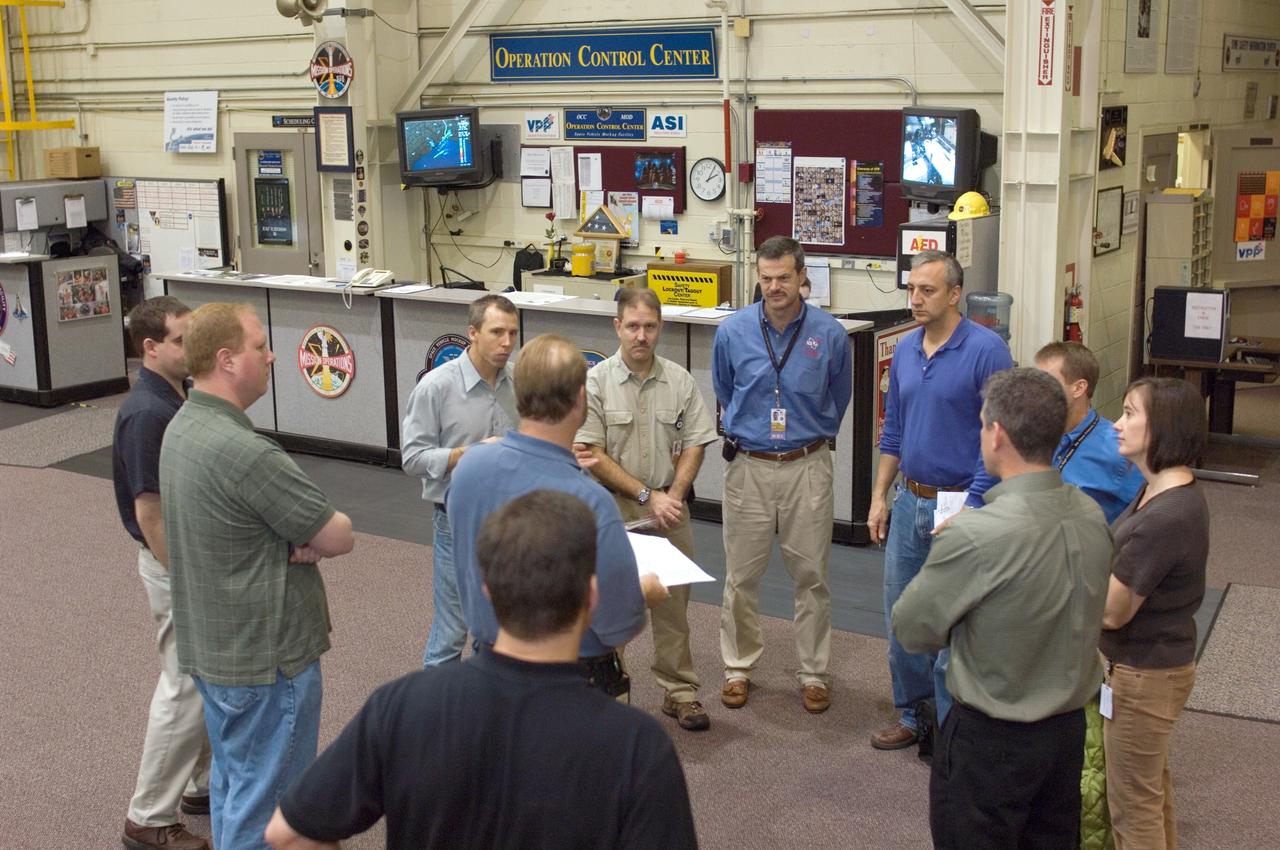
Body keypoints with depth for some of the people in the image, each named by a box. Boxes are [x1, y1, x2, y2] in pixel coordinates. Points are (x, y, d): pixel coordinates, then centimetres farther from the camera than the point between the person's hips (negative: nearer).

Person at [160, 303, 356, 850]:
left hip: (208, 643, 10)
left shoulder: (182, 428, 3)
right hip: (266, 657, -10)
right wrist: (313, 539, -2)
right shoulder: (244, 451, -28)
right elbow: (340, 537, -21)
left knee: (231, 782, 23)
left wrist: (297, 540, -10)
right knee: (265, 802, 5)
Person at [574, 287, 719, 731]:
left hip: (669, 504, 3)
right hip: (614, 508, -2)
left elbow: (693, 446, 3)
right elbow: (593, 456, -11)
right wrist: (647, 496, -14)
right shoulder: (596, 382, -8)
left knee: (673, 600, 8)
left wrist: (673, 496, -10)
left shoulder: (679, 380, 1)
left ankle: (679, 690, 19)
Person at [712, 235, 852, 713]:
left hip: (807, 467, -1)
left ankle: (814, 673, 20)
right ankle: (738, 667, 23)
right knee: (741, 575, 7)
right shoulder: (732, 331, -4)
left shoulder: (830, 335, -6)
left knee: (811, 575, 6)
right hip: (748, 465, 1)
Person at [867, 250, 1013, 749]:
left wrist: (972, 507, -17)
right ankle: (911, 715, 31)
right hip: (909, 501, 7)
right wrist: (879, 497, 12)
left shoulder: (986, 350, -13)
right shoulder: (905, 350, 7)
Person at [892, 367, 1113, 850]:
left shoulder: (977, 537, -28)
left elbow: (911, 631, -15)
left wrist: (944, 562, 1)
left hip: (991, 740, -6)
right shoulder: (1091, 516, -7)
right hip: (1069, 730, 6)